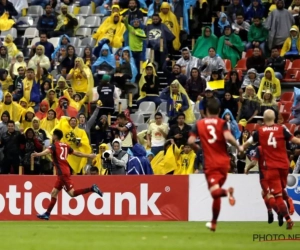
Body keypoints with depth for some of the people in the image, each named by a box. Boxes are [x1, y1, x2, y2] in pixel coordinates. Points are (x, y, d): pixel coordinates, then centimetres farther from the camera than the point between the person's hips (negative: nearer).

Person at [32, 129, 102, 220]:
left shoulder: (54, 146, -7)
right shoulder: (65, 146, 14)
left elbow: (47, 151, -28)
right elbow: (77, 153, 20)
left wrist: (37, 154, -47)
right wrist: (89, 156, 35)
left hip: (63, 173, -9)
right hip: (62, 174, 9)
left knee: (72, 193, -10)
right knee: (54, 193, 11)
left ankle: (92, 189, -17)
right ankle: (47, 214, 12)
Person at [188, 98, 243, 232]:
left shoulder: (199, 124, 2)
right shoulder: (222, 123, -1)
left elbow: (191, 141, -7)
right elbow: (228, 137, -19)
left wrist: (197, 147, 15)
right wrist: (238, 147, -3)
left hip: (210, 163, -2)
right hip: (224, 161, 2)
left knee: (215, 191, -10)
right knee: (216, 195, 16)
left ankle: (226, 191, -43)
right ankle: (213, 223, 21)